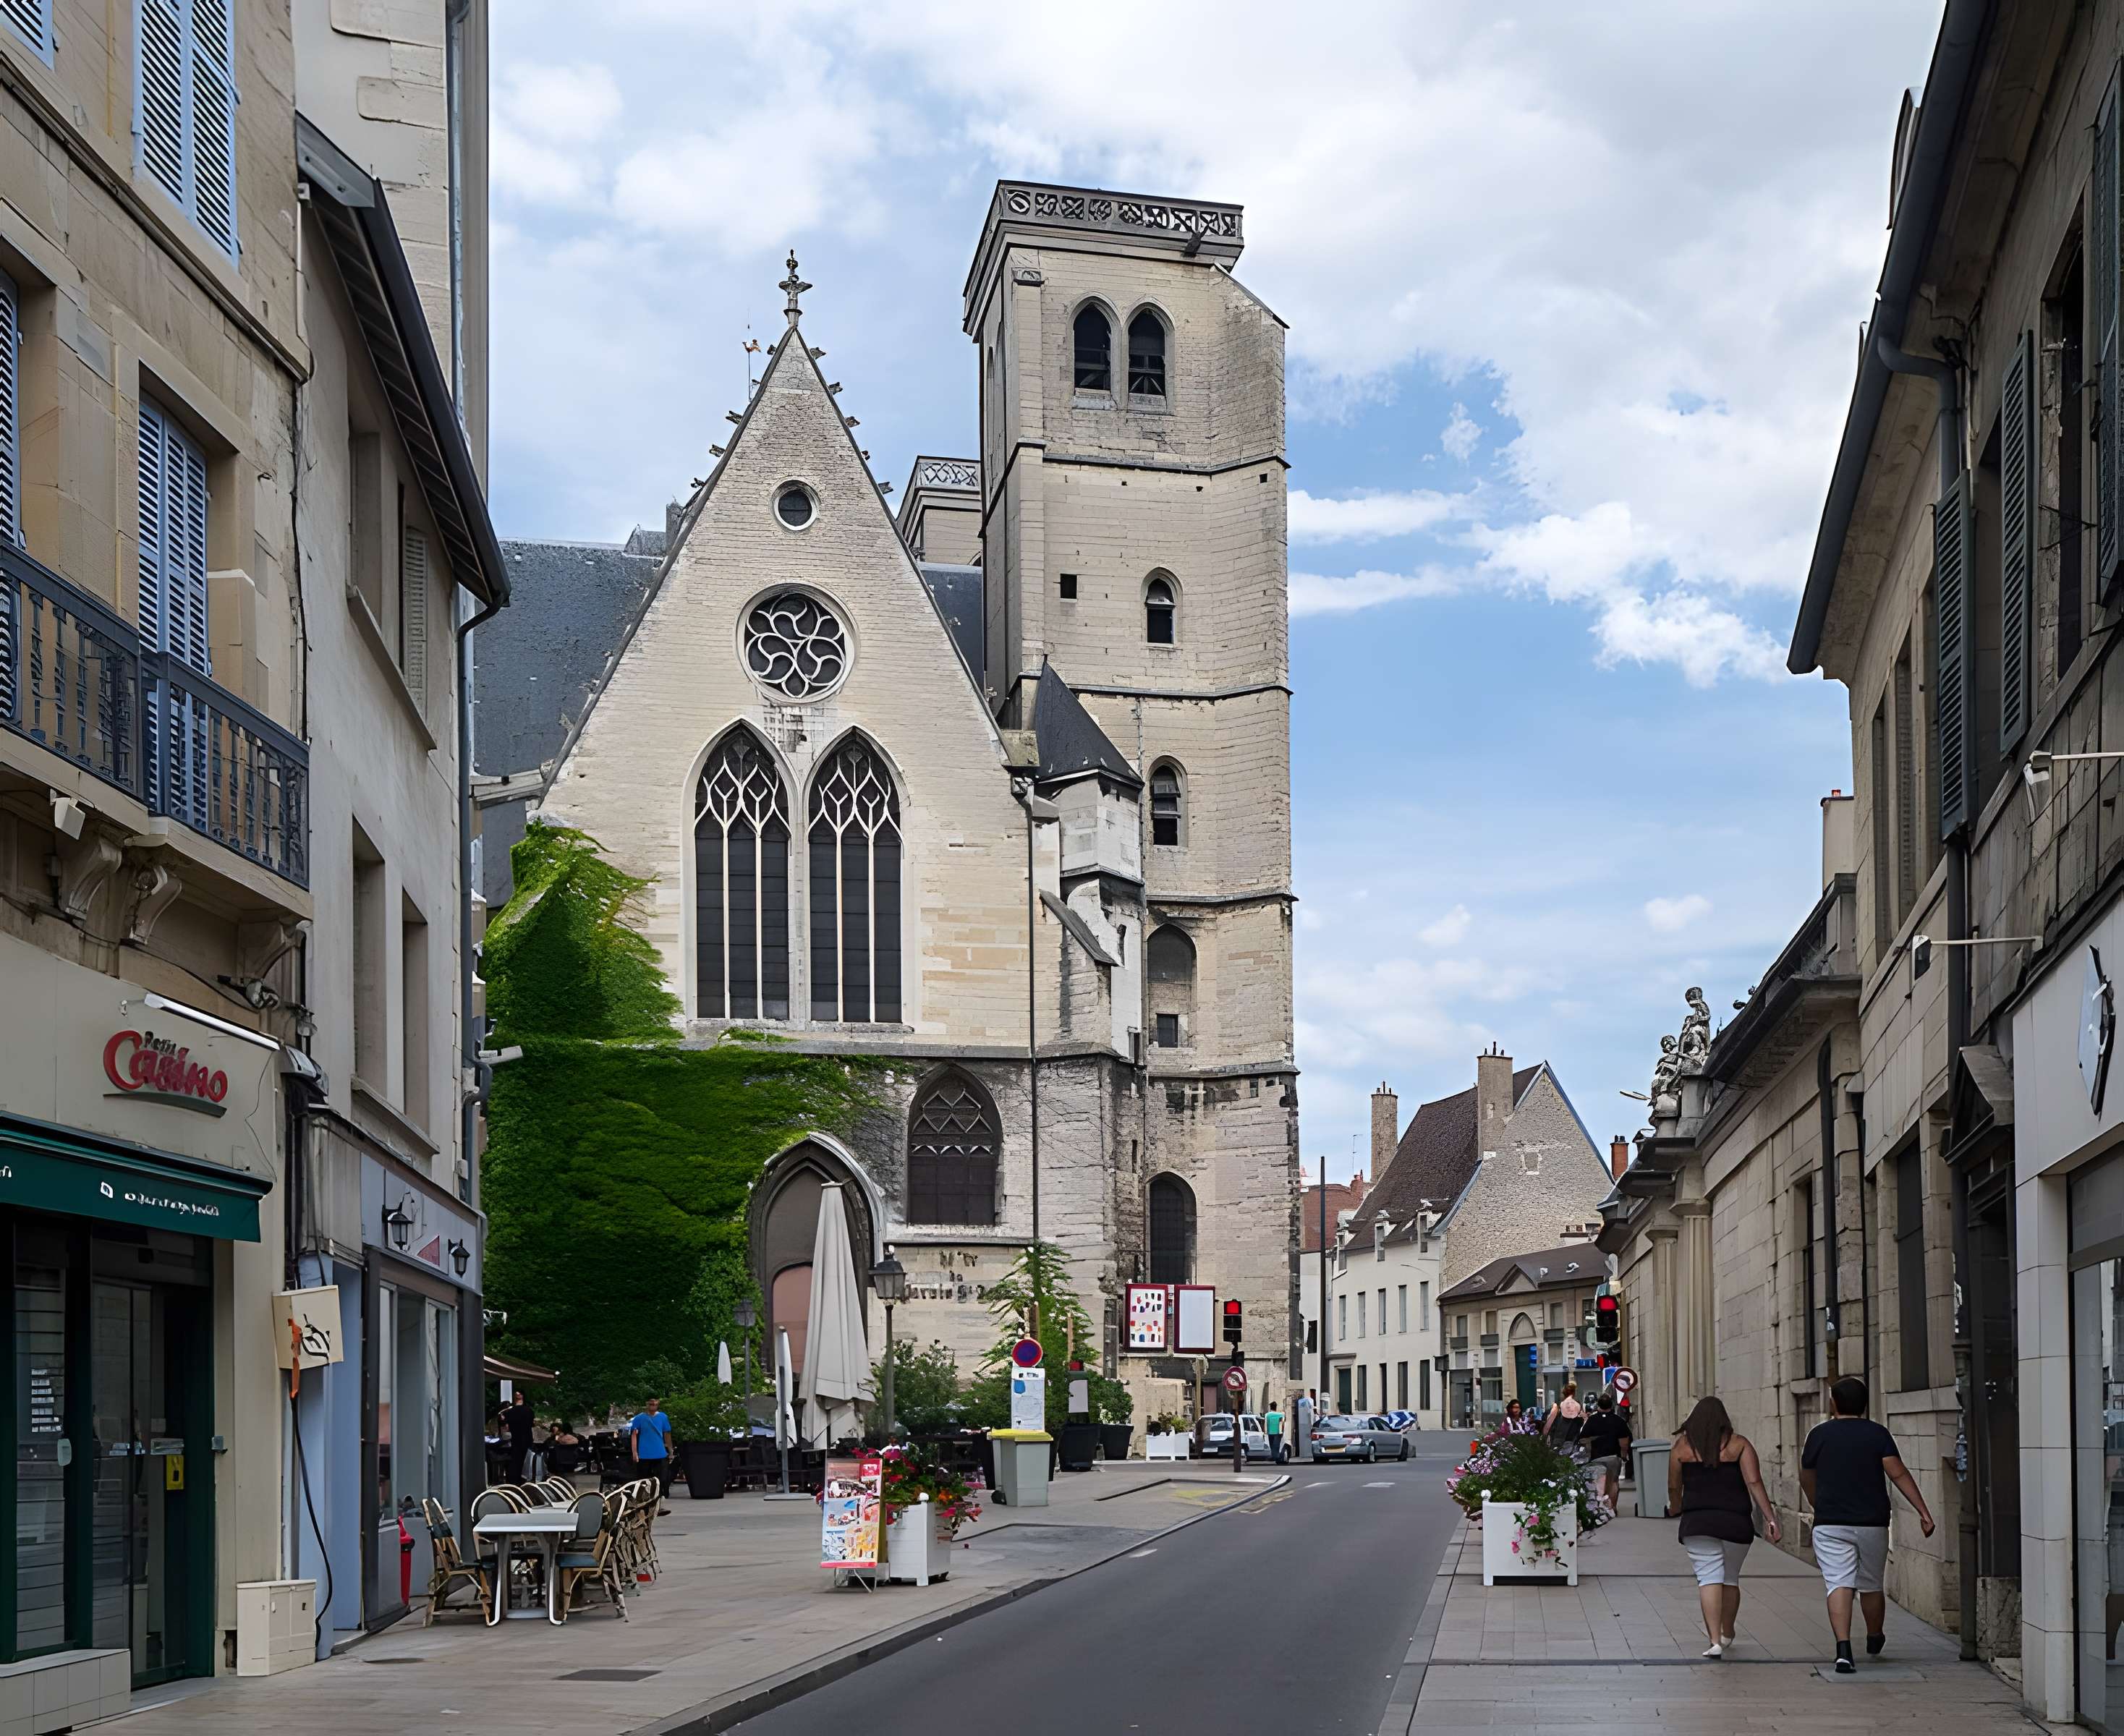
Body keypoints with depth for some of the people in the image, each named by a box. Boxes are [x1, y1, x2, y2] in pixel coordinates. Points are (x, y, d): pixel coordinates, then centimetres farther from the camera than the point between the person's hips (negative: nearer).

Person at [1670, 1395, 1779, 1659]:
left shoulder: (1683, 1445, 4)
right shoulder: (1738, 1444, 3)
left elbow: (1674, 1487, 10)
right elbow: (1754, 1483, -6)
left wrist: (1677, 1508, 30)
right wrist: (1769, 1518, -7)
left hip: (1697, 1522, -1)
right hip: (1736, 1523, 1)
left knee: (1709, 1579, -5)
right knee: (1730, 1579, 17)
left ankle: (1715, 1641, -17)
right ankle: (1727, 1635, 30)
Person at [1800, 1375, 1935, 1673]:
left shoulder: (1819, 1434, 1)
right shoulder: (1878, 1434, 0)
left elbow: (1806, 1480, 13)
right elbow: (1898, 1473, -10)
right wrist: (1923, 1511, -10)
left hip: (1830, 1524, -2)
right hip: (1872, 1523, 2)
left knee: (1838, 1585, -8)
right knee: (1871, 1586, 19)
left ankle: (1843, 1649, -25)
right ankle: (1874, 1641, 40)